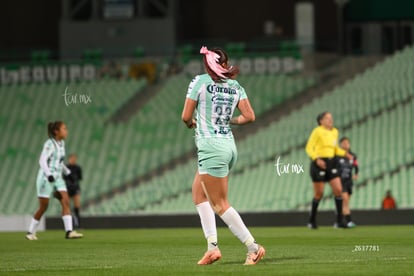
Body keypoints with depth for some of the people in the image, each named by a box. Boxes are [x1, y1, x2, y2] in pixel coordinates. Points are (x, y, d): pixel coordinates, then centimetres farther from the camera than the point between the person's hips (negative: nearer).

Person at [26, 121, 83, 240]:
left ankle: (69, 231, -15)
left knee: (66, 202, -9)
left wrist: (68, 172, 28)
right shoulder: (49, 144, -14)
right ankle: (30, 232, 15)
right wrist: (48, 174, -37)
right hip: (45, 177, -7)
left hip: (57, 178, 7)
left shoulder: (61, 143, 11)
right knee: (43, 207, -1)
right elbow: (42, 160, -24)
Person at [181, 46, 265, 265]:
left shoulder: (200, 81, -7)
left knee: (220, 205, -2)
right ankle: (212, 246, 8)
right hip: (229, 146, 7)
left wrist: (191, 124, 16)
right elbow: (249, 116, 0)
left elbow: (186, 117, -6)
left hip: (211, 147, -7)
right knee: (198, 194, 17)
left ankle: (253, 247, -6)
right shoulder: (236, 86, 8)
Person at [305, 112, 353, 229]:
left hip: (331, 163, 6)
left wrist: (345, 154, 3)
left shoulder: (334, 132, 11)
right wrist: (317, 159, -25)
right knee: (319, 194, 0)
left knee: (338, 190, -7)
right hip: (319, 164, -6)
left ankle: (339, 221, -4)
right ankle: (312, 221, 18)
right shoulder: (317, 131, -9)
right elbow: (309, 148, -10)